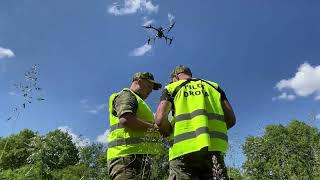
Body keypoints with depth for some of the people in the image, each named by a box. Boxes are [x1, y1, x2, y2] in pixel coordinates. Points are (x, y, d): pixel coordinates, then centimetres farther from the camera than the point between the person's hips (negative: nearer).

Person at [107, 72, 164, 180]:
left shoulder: (137, 101, 31)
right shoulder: (126, 95, 1)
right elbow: (125, 119, -19)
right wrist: (153, 127, -11)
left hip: (139, 157, 10)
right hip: (129, 156, -10)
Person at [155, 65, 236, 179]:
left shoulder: (172, 88, 14)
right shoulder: (213, 86, 23)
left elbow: (160, 120, -2)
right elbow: (231, 119, 13)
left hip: (184, 151, -2)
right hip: (214, 149, 3)